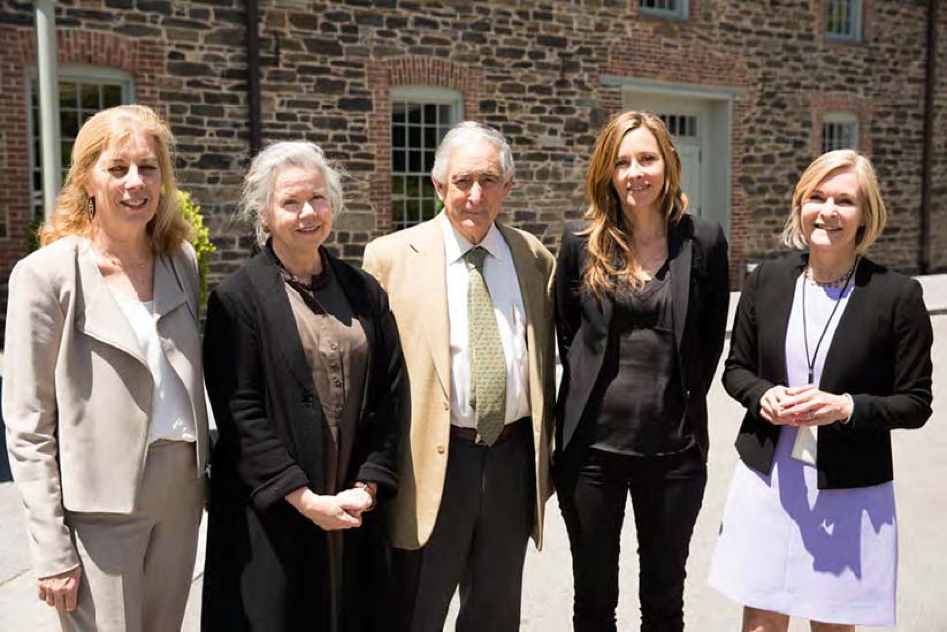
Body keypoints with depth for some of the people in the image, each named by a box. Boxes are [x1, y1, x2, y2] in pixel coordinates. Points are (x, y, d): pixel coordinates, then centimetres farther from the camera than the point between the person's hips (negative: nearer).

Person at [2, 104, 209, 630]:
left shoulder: (183, 261, 5)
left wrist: (210, 470, 11)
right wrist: (52, 551, -11)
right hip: (101, 505, -5)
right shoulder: (46, 275, -10)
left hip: (181, 491, 5)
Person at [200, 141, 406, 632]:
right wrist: (305, 498, -13)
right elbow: (240, 413, -10)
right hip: (272, 519, -4)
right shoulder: (237, 298, -6)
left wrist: (368, 485, -4)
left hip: (354, 508, 4)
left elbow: (391, 394, 6)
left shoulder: (364, 292, 7)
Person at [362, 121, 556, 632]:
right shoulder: (391, 256, -4)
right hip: (432, 461, -3)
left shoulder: (534, 258, 7)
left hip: (514, 458, 4)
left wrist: (545, 454, 14)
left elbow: (544, 362, 13)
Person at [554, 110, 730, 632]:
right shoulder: (581, 240, -2)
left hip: (674, 447, 0)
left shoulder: (703, 241, -2)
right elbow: (565, 330, 7)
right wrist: (594, 394, 5)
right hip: (591, 445, 0)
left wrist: (681, 403, 4)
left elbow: (710, 340, 5)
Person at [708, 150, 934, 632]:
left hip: (850, 490, -2)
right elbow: (735, 370, 9)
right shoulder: (766, 281, 0)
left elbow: (915, 403, -3)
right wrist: (764, 395, -12)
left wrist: (845, 407, -20)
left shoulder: (897, 295, -8)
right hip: (768, 478, 2)